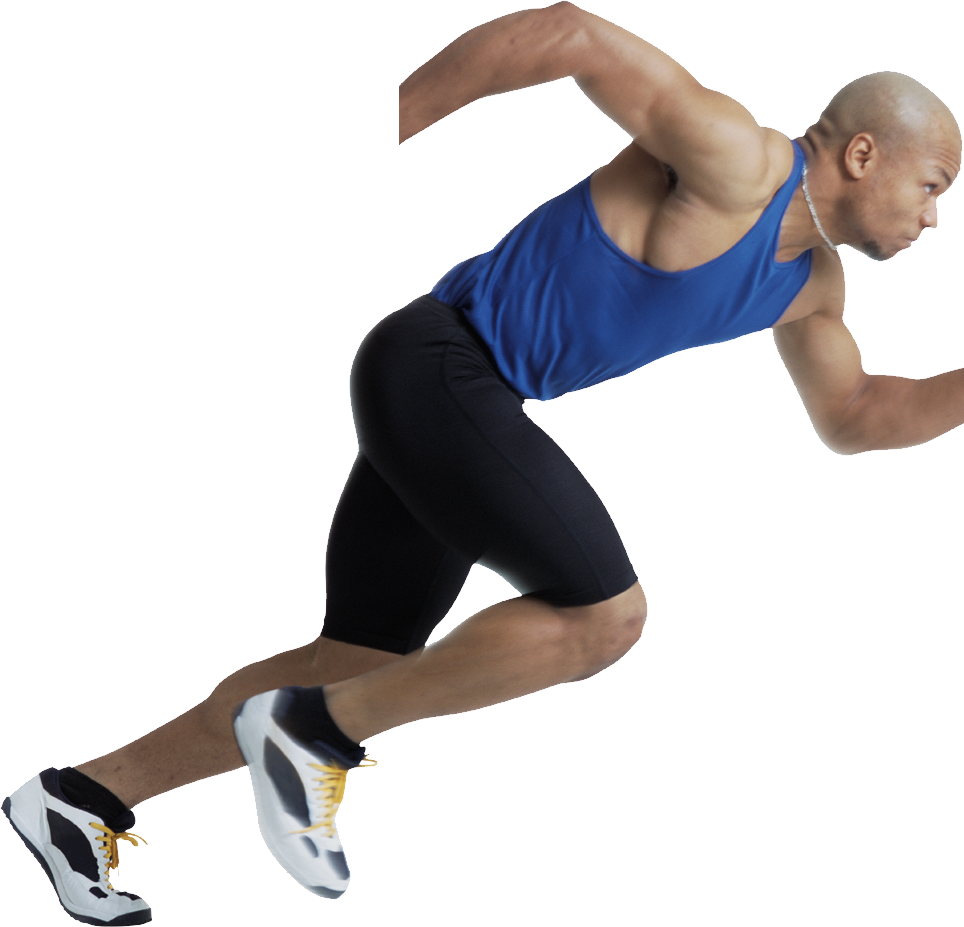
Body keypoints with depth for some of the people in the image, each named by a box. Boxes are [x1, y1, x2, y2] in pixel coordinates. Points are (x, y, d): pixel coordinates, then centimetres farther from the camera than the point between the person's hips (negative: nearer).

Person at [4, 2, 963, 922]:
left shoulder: (812, 276, 15)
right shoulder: (736, 158, -14)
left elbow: (852, 419, 25)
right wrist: (379, 126, -18)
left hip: (453, 398, 10)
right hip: (438, 369, -10)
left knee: (349, 676, 10)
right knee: (604, 616, -16)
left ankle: (83, 798, 17)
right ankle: (313, 735, -7)